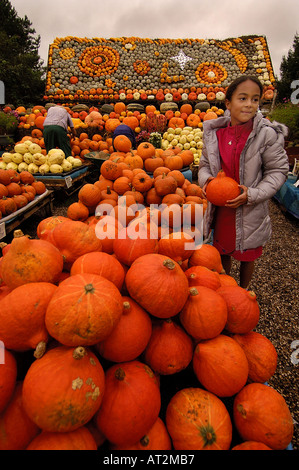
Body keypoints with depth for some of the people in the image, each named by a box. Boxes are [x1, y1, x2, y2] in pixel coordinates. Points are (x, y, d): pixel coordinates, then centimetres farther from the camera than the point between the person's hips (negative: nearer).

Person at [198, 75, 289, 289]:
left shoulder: (267, 134, -13)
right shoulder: (215, 133, -4)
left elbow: (278, 170, -7)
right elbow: (205, 164, 7)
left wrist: (253, 194, -20)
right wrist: (206, 179, -14)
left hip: (251, 211, -3)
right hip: (221, 206, 3)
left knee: (247, 255, 16)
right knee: (223, 250, 20)